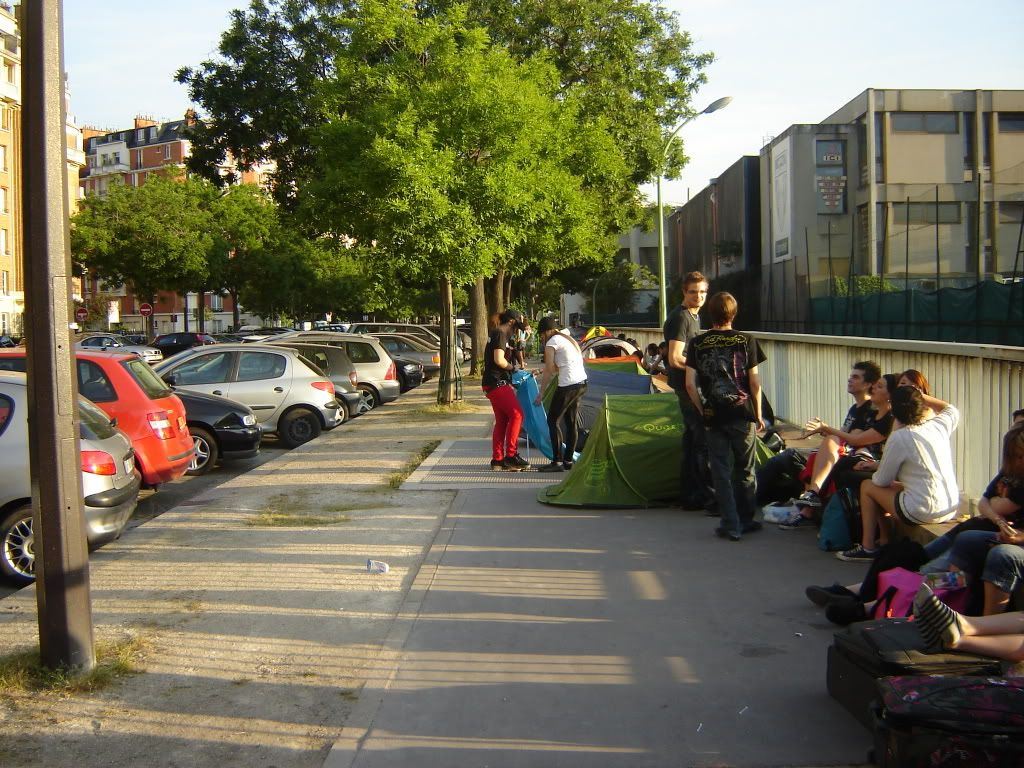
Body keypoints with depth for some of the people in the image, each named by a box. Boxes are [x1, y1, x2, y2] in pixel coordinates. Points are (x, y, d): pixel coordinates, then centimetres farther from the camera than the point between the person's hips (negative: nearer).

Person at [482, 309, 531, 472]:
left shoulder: (499, 334, 21)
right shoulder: (500, 334, -11)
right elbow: (499, 360, -23)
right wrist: (512, 367, -5)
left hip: (497, 384, 11)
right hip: (497, 383, -11)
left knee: (501, 421, 10)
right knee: (516, 414, -13)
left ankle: (497, 460, 12)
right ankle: (511, 455, -12)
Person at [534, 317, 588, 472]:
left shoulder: (551, 343, -5)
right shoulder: (569, 339, 20)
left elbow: (549, 371, -5)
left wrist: (541, 393, 2)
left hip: (568, 386, -9)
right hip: (582, 383, 9)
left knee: (553, 420, -1)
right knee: (571, 422, 14)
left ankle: (557, 461, -4)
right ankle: (568, 460, 18)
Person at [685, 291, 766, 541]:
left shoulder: (697, 344, -1)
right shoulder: (745, 341, -3)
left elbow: (690, 384, -5)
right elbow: (755, 382, -2)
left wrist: (703, 409, 8)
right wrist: (759, 415, 7)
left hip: (714, 417, 0)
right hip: (743, 414, 0)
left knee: (721, 473, 6)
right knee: (745, 471, 13)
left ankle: (731, 526, 5)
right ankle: (746, 521, 23)